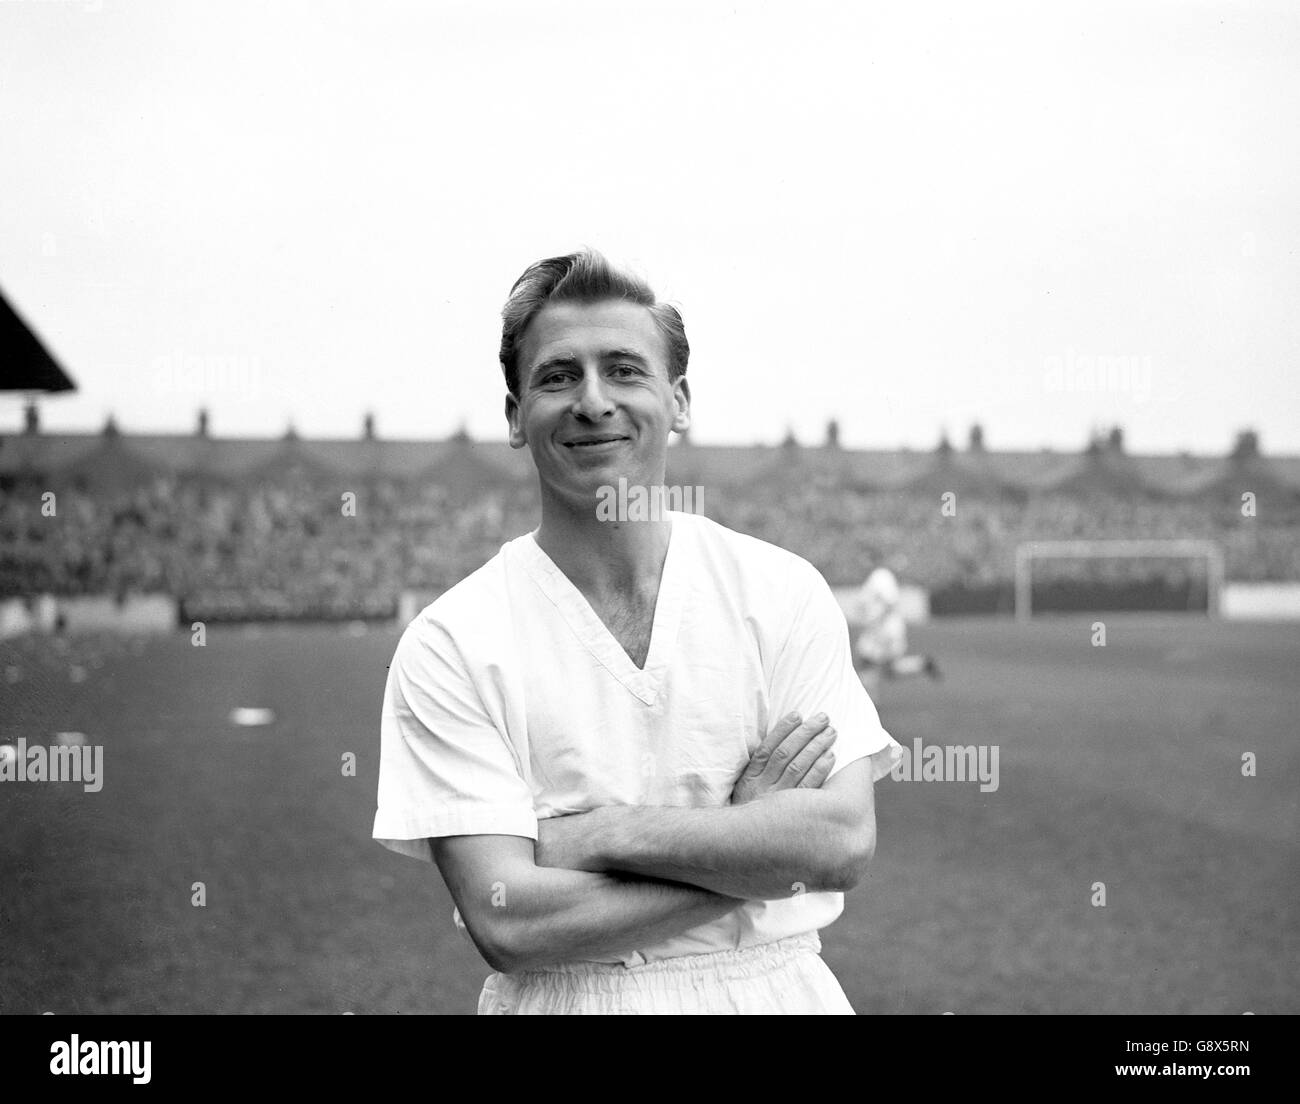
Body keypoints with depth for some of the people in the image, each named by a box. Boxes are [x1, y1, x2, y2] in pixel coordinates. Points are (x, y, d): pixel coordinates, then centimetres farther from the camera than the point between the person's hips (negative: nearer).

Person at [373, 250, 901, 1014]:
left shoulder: (783, 591, -3)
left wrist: (598, 833, -16)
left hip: (777, 989, 2)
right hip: (561, 1000, -1)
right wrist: (752, 834, -15)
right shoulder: (449, 644, -8)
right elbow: (507, 925, -14)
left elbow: (846, 842, -11)